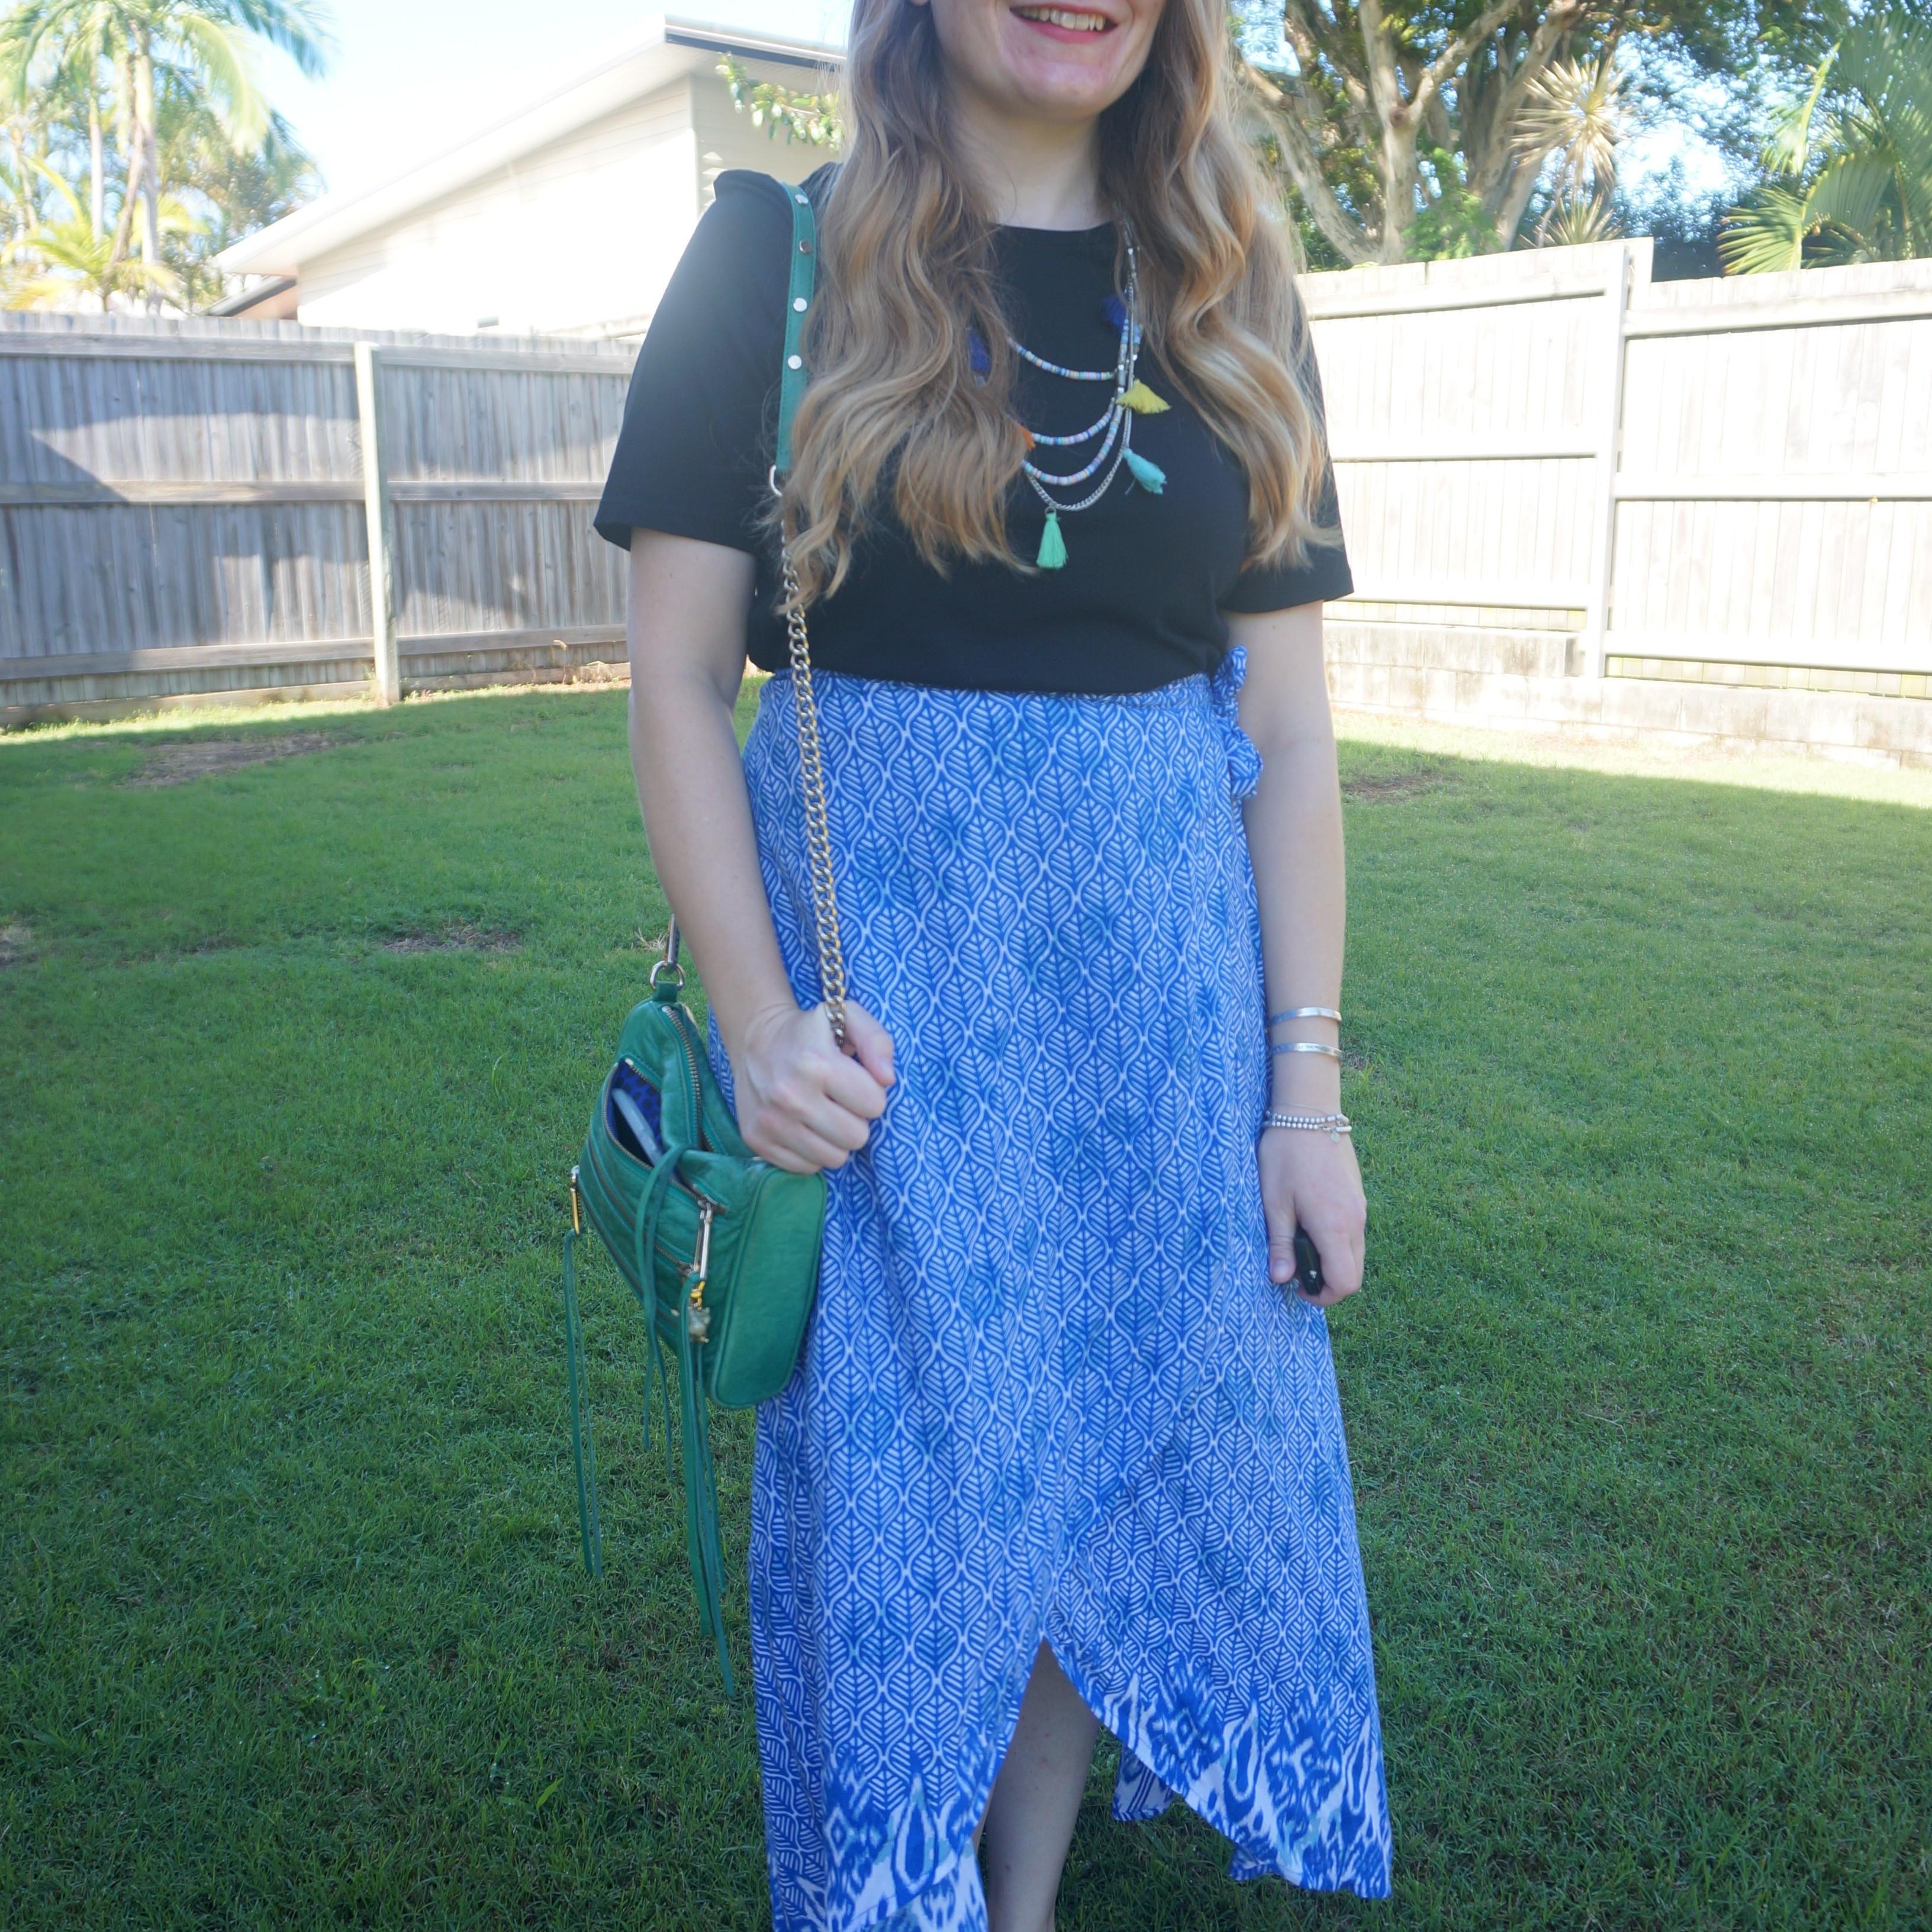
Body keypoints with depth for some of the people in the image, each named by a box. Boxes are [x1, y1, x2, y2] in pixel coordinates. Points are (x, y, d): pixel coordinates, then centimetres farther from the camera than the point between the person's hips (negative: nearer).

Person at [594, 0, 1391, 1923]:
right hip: (881, 956, -3)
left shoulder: (1231, 302, 7)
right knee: (891, 1473, 9)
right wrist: (755, 1019, -13)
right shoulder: (781, 259, -2)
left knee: (1135, 1439, 13)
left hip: (1166, 966, 4)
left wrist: (1307, 1079, -1)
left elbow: (1289, 721, 4)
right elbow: (676, 674, -4)